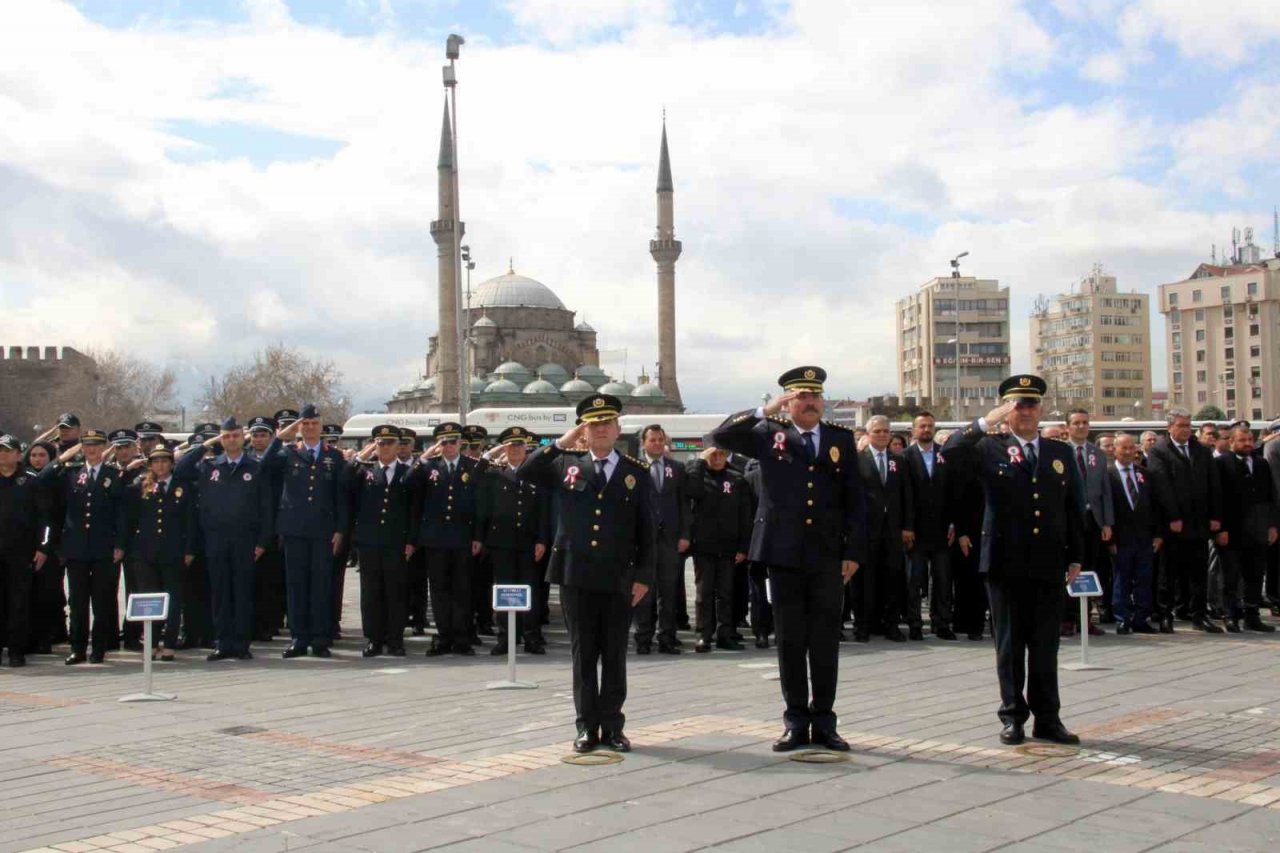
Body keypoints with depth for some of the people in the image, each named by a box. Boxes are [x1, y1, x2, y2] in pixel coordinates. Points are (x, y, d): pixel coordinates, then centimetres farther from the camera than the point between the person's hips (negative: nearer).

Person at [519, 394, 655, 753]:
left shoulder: (637, 472, 4)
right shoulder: (567, 464, 8)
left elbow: (647, 530, 3)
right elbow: (525, 471, -2)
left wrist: (644, 575, -3)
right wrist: (561, 443, -7)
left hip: (618, 578, 0)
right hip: (576, 575, 1)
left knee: (615, 655, 6)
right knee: (583, 654, 6)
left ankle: (612, 727, 14)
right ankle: (587, 727, 14)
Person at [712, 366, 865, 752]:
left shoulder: (841, 438, 8)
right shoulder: (769, 434, 4)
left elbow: (854, 499, 6)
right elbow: (721, 436, -9)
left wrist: (854, 551, 0)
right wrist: (766, 410, -14)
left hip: (827, 556, 1)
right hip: (784, 554, -1)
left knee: (826, 642, 5)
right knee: (790, 641, 5)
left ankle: (823, 720, 14)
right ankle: (796, 721, 14)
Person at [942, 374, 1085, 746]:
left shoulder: (1061, 453, 11)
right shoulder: (990, 449, 2)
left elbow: (1073, 507, 12)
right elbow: (950, 450, -16)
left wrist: (1075, 557, 8)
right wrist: (987, 421, -22)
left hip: (1048, 563, 2)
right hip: (1006, 562, -2)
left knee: (1046, 645, 7)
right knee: (1010, 644, 5)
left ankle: (1047, 718, 14)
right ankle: (1013, 715, 14)